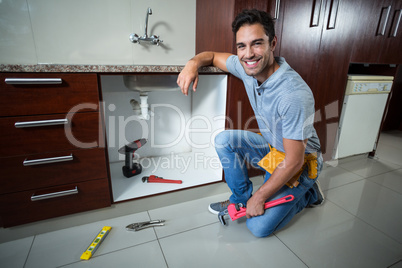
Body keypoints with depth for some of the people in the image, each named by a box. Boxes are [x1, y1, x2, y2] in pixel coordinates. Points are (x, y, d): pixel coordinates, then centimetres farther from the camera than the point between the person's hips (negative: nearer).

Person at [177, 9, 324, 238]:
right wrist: (194, 63, -20)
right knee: (224, 140, -10)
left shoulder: (294, 95, -35)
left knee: (260, 227, -10)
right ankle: (241, 199, 7)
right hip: (270, 146, 7)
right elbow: (213, 55, 5)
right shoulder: (247, 67, -13)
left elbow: (293, 162, -29)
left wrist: (260, 197, -18)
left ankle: (307, 193, 15)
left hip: (301, 162, -6)